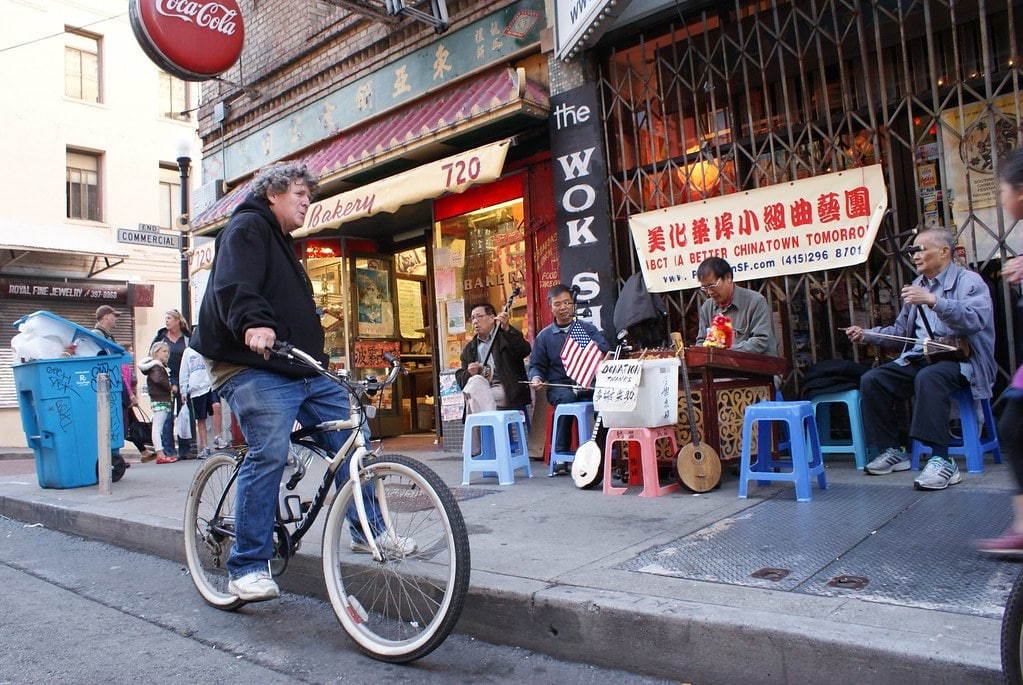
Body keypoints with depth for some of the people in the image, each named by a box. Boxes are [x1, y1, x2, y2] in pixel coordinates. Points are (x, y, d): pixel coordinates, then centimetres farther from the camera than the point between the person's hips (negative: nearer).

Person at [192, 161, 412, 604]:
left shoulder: (282, 243, 29)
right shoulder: (248, 227, -1)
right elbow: (233, 285, -21)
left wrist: (320, 358, 26)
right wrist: (254, 323, -40)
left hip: (303, 369, 10)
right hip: (253, 368, -9)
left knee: (352, 436, 4)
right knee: (269, 454, -19)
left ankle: (368, 530, 17)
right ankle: (247, 569, -7)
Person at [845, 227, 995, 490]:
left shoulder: (968, 280, -3)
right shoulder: (918, 284, 18)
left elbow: (976, 319, -24)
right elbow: (900, 330, 24)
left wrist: (933, 301, -35)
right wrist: (865, 334, 10)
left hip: (960, 358, -7)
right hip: (919, 358, 7)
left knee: (928, 377, -38)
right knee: (871, 380, -12)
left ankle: (942, 461, -36)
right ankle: (892, 451, 0)